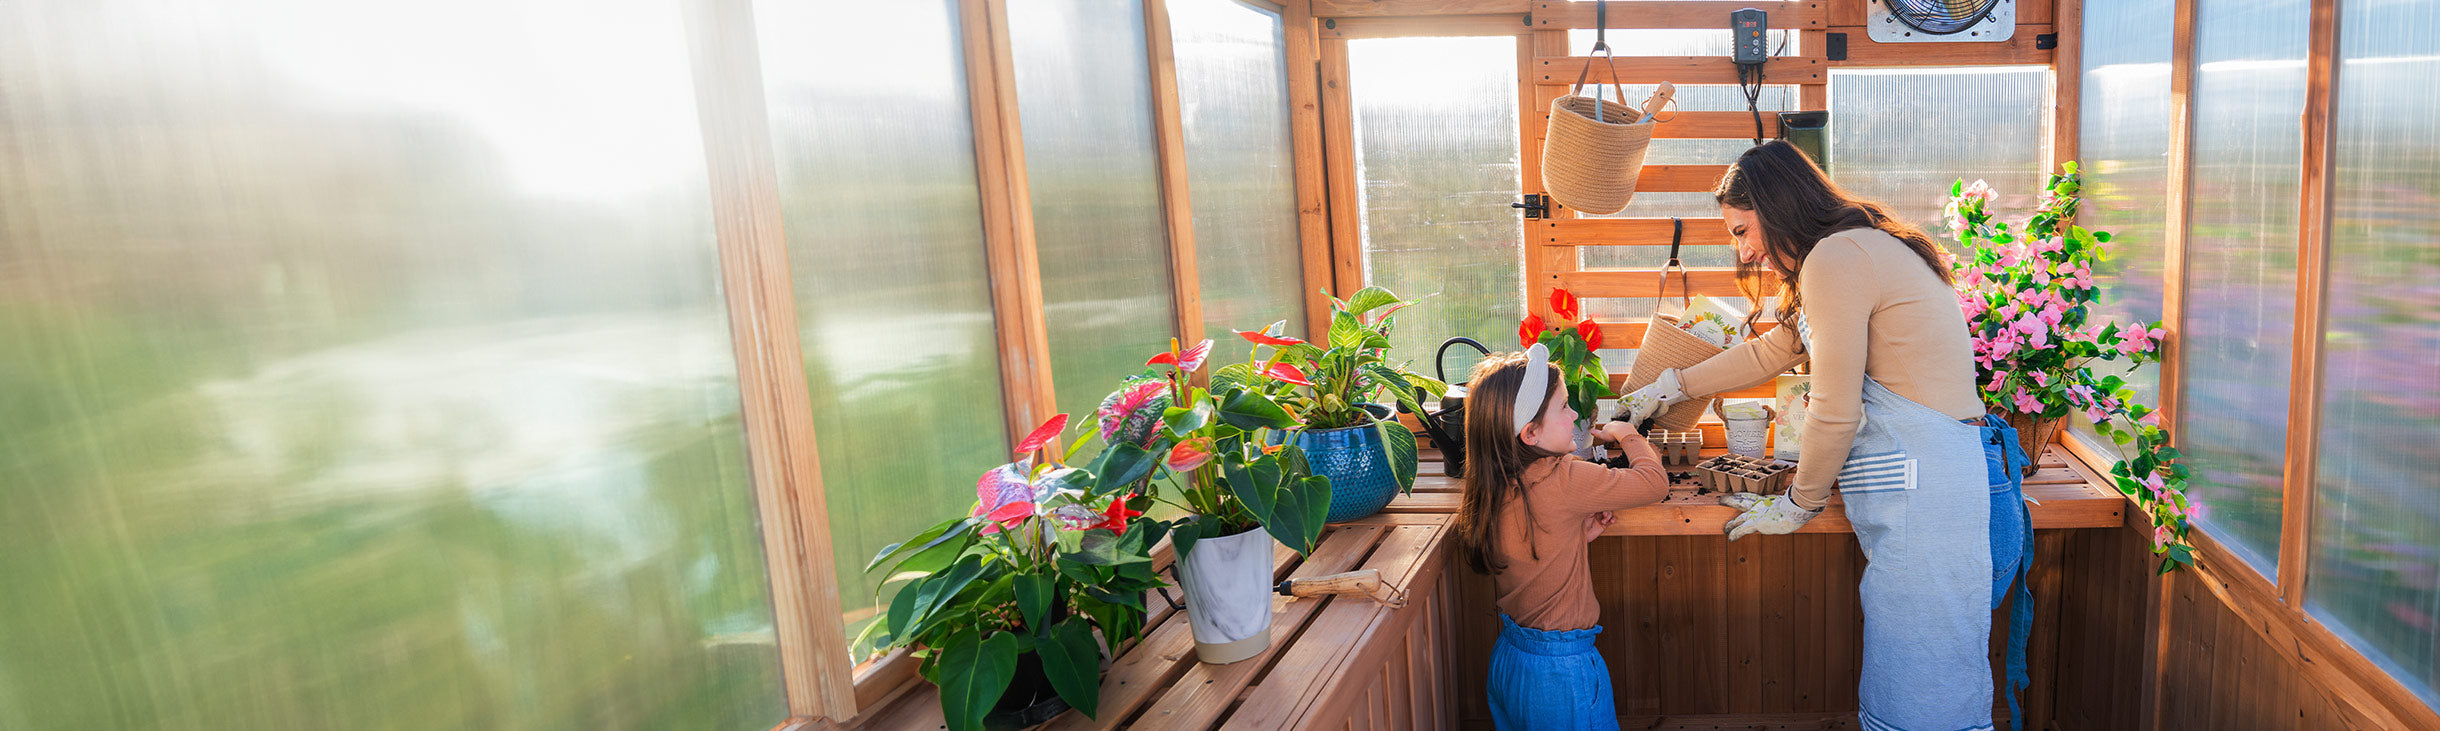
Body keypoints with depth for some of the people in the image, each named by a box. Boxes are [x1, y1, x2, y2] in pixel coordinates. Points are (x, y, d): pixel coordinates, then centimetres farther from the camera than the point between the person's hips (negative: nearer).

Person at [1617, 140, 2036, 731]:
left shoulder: (1835, 258, -12)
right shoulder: (1863, 250, 20)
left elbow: (1835, 413, -13)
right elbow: (1773, 350, 31)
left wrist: (1797, 505, 3)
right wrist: (1672, 388, 36)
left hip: (1929, 498, -10)